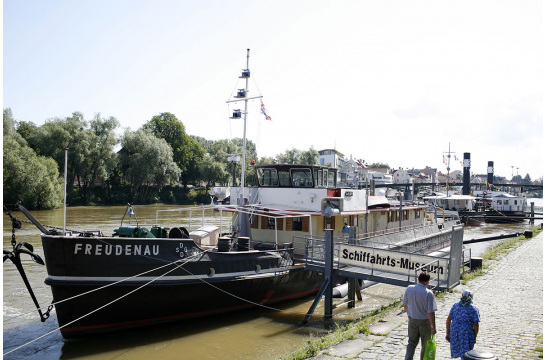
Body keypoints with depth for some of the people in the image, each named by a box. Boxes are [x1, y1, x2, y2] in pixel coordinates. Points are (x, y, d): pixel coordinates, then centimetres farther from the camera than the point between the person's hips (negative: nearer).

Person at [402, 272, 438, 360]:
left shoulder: (409, 289, -7)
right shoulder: (428, 293, -20)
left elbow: (405, 304, 6)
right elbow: (431, 312, -19)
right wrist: (433, 327, -10)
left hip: (412, 320, 3)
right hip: (424, 322, -3)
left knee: (412, 343, 14)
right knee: (425, 345, 16)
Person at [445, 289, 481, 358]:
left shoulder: (455, 305, 6)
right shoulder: (474, 308, -3)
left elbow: (448, 319, 3)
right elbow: (476, 325, -8)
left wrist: (448, 333, 8)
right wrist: (475, 337, 4)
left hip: (454, 334, 3)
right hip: (467, 334, -3)